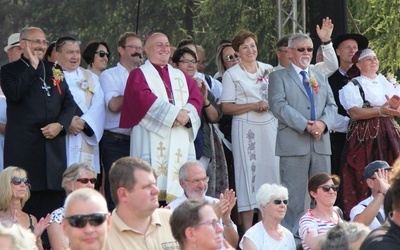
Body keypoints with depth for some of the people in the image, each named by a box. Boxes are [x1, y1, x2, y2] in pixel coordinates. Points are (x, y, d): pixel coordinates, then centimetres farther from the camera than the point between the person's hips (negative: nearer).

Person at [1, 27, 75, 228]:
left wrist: (60, 124, -3)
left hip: (54, 143, 4)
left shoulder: (54, 70, 18)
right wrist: (32, 67, -10)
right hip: (24, 148, -4)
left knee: (54, 197, 2)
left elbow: (69, 102, 15)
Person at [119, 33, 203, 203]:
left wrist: (186, 114, -11)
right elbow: (143, 97, -9)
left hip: (180, 145, 4)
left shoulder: (181, 77, 25)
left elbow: (197, 98, 11)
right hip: (152, 143, -4)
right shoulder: (139, 74, 10)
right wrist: (174, 112, -14)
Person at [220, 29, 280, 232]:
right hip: (246, 129, -4)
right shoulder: (231, 75, 1)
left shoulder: (268, 70, 12)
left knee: (271, 170, 0)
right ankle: (248, 229, -2)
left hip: (269, 126, 4)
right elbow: (226, 108, -4)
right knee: (248, 172, -4)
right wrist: (254, 106, -13)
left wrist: (272, 104, -1)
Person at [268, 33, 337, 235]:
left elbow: (331, 105, 15)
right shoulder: (279, 77, 5)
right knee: (294, 195, -6)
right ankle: (290, 233, -3)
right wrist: (305, 125, -16)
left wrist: (323, 123, -8)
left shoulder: (321, 78, 23)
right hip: (294, 143, -5)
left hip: (321, 143, 5)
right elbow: (278, 105, -8)